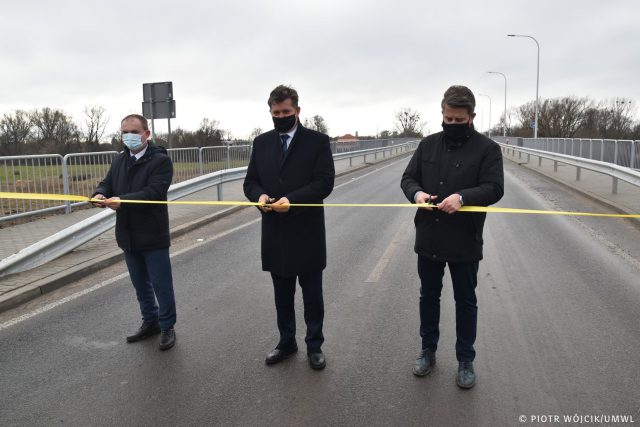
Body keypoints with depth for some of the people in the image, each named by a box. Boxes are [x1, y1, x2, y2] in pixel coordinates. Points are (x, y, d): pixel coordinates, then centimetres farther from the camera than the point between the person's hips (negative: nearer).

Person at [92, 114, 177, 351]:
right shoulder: (119, 160, 11)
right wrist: (100, 194, -16)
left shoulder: (160, 160, -12)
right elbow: (108, 183, 8)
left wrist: (122, 200, -33)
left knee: (161, 285, 4)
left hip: (153, 236, -7)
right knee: (140, 284, 19)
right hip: (129, 236, 7)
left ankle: (167, 327, 19)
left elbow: (154, 192, -23)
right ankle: (150, 322, 35)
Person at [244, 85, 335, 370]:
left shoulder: (318, 141, -3)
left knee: (312, 295, 9)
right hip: (275, 232, 4)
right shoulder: (261, 143, 9)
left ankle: (314, 346, 25)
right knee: (282, 295, 16)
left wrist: (292, 199, -24)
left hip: (307, 232, -3)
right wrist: (259, 196, -14)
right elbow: (250, 181, 9)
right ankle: (286, 342, 32)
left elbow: (325, 182, -12)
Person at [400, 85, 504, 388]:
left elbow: (494, 188, -12)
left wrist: (462, 197, -30)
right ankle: (428, 350, 34)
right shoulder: (428, 144, 6)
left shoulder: (487, 148, -5)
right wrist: (417, 193, -18)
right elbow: (408, 177, 6)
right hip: (429, 238, 4)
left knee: (465, 302, 10)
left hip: (465, 241, -3)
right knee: (428, 296, 16)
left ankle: (465, 360, 27)